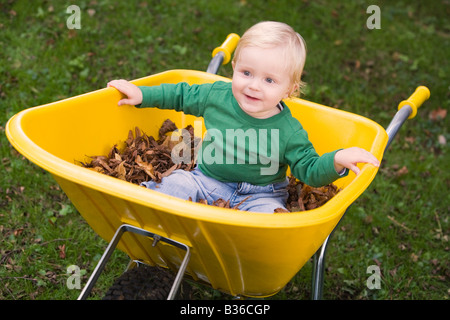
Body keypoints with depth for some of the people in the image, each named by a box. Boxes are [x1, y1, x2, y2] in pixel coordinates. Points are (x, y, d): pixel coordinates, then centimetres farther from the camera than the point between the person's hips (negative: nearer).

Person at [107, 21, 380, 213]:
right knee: (176, 184, -20)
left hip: (259, 194, -2)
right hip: (207, 180, 2)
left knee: (269, 213, -31)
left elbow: (310, 171, -8)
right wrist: (142, 95, 9)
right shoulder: (217, 95, -6)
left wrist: (337, 161, -27)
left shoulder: (289, 132, -13)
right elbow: (182, 95, 11)